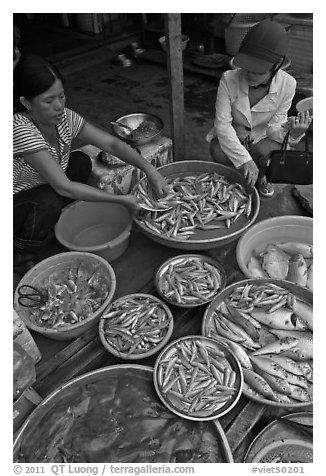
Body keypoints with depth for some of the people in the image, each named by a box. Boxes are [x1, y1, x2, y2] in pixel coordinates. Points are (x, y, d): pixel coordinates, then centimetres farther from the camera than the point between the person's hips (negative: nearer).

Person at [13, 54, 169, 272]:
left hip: (40, 196, 7)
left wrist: (149, 169, -27)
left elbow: (111, 143, -12)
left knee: (81, 162, -3)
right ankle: (20, 257, -5)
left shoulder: (63, 117, -12)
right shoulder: (21, 129, -33)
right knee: (49, 201, -35)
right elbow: (63, 187, -34)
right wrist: (122, 200, -32)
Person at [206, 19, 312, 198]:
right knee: (219, 153, -33)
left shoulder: (287, 84, -19)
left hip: (261, 139, 1)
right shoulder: (229, 79, -24)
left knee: (268, 152, -32)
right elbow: (222, 123, -26)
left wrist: (292, 131, -39)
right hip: (231, 138, -1)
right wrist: (243, 159, -37)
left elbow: (275, 125, -14)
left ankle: (261, 176, 7)